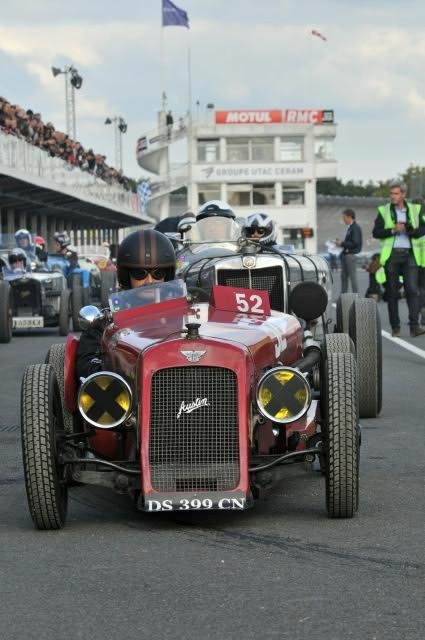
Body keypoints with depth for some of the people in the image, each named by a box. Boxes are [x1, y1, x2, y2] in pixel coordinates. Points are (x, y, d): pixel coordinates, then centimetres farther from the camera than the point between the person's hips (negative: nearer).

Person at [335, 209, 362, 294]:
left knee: (353, 276, -5)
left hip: (351, 255, -10)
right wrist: (341, 242, 7)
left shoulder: (355, 228, -15)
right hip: (345, 255, 10)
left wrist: (342, 243, -16)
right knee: (344, 276, 12)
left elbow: (355, 243, -21)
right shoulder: (349, 227, 15)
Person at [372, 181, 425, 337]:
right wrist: (393, 230, -14)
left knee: (412, 289, -12)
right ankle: (395, 327, 9)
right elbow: (376, 232, 0)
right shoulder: (383, 211, 6)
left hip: (410, 254, 0)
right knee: (392, 292, 3)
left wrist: (410, 229, -12)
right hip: (392, 254, 0)